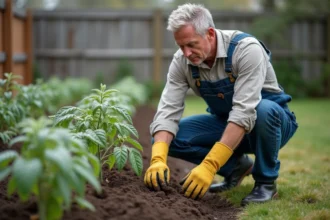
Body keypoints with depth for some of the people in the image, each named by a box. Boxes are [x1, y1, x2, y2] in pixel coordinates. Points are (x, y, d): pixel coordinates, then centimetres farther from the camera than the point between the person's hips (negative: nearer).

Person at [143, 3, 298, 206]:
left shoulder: (246, 49, -30)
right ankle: (236, 166, 4)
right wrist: (158, 159, -37)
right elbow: (168, 110, -19)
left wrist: (209, 166, -43)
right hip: (225, 122, 5)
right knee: (171, 137, -17)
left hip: (272, 119, -4)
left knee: (265, 110, -40)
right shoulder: (182, 61, -14)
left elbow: (244, 113, -38)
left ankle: (266, 182, -14)